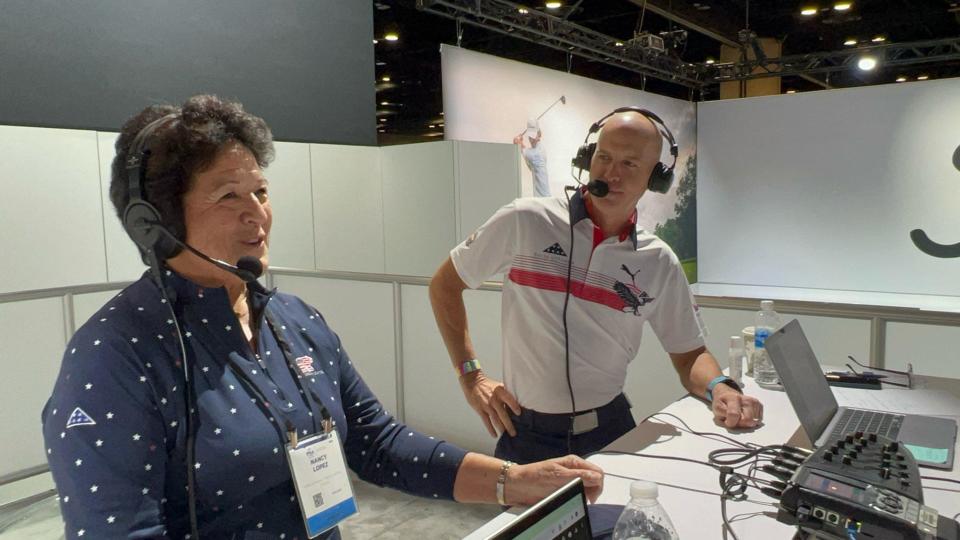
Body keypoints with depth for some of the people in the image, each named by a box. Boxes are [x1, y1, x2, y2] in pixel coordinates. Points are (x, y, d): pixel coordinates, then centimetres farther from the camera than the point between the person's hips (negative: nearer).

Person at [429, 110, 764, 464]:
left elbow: (689, 353, 9)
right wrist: (471, 376, -4)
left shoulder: (660, 263, 0)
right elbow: (444, 285, 2)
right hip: (528, 433, -2)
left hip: (611, 430, 2)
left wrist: (719, 388, -14)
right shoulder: (523, 221, -8)